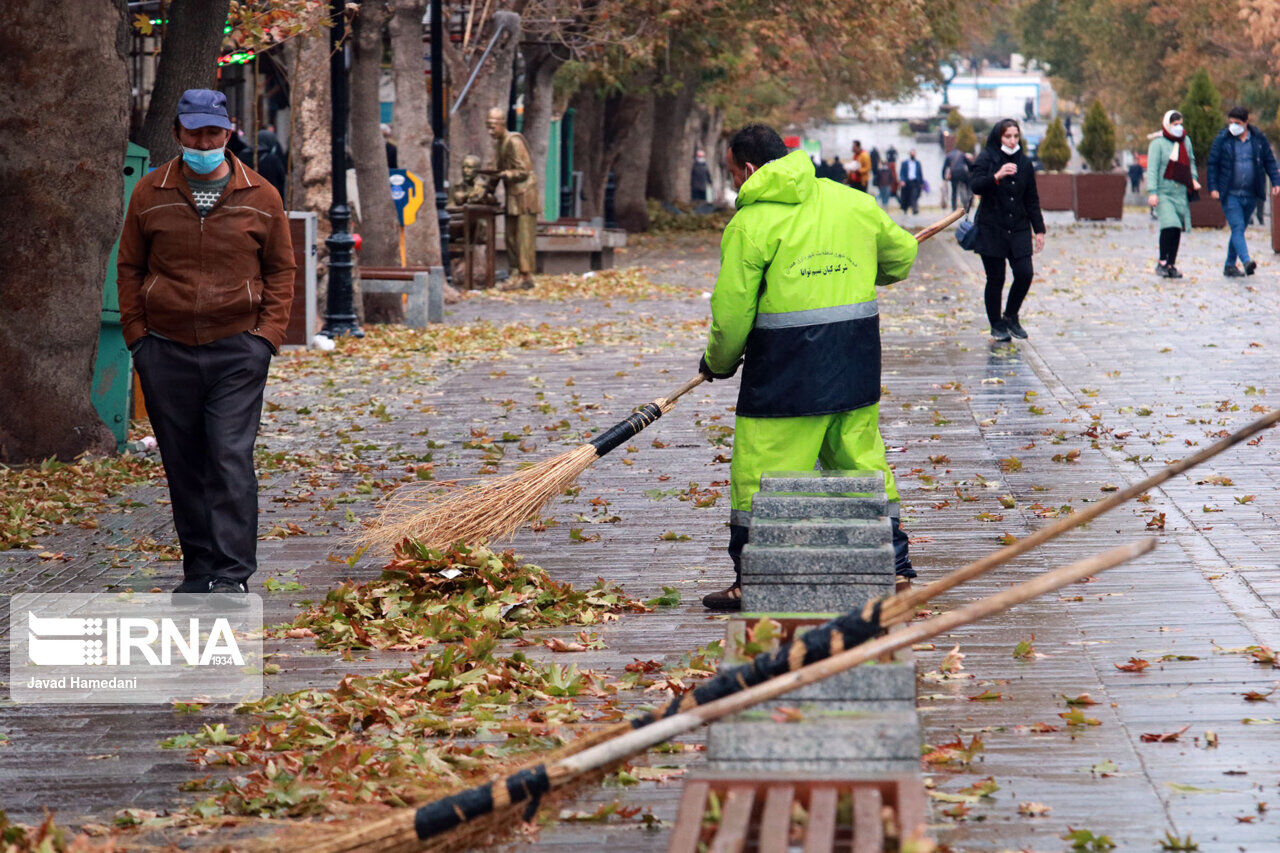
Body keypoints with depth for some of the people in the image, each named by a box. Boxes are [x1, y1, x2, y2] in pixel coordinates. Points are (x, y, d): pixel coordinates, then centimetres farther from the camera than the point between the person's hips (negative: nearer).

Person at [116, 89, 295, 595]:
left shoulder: (260, 197, 3)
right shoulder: (150, 194, 5)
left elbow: (280, 270, 9)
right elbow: (130, 269, 11)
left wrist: (268, 334, -1)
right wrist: (137, 335, 3)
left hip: (238, 350, -2)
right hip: (166, 353, 2)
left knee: (231, 459, -10)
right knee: (183, 464, 7)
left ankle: (232, 575, -9)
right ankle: (199, 569, 17)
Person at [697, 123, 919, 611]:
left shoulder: (749, 224, -8)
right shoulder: (854, 203, 8)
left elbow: (731, 313, -8)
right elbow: (901, 257, 22)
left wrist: (718, 363, 10)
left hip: (787, 369, -5)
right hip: (856, 367, 6)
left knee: (762, 471, 2)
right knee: (861, 459, 15)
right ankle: (893, 565, 18)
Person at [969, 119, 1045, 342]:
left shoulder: (1024, 163, 10)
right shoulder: (986, 160, -3)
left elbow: (1032, 199, 15)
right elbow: (975, 185, -19)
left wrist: (1039, 229, 12)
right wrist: (997, 176, -35)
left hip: (1018, 229, 4)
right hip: (991, 229, -4)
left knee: (1025, 273, -8)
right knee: (996, 279, -1)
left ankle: (1011, 317, 14)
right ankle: (997, 325, 14)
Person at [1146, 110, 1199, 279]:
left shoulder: (1185, 140, 13)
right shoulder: (1158, 143, -5)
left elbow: (1191, 161, 28)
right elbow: (1152, 169, -9)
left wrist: (1194, 178, 12)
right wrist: (1152, 192, -17)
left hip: (1181, 193, 6)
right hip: (1164, 193, -6)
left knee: (1177, 230, 4)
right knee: (1169, 226, -19)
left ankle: (1172, 265, 12)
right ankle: (1162, 263, -9)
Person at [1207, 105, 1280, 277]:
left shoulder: (1259, 139, 4)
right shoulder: (1222, 139, -3)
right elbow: (1212, 164, 0)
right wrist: (1213, 187, -6)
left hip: (1250, 195, 3)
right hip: (1230, 194, -3)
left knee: (1239, 230, 10)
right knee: (1237, 228, -16)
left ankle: (1230, 266, 19)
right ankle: (1246, 262, -29)